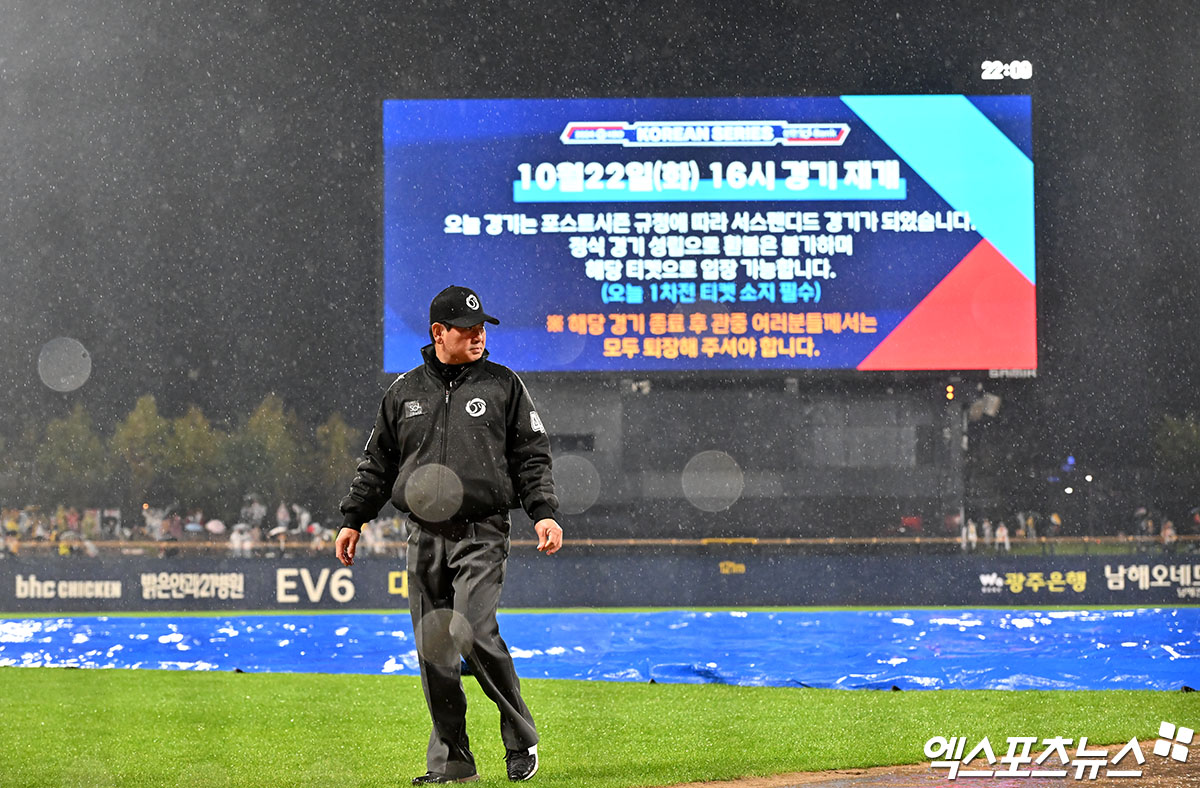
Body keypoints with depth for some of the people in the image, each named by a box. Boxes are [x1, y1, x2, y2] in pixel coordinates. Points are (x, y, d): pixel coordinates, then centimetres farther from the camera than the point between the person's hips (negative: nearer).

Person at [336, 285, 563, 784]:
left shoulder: (503, 385, 5)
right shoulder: (405, 392, 13)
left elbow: (532, 456, 3)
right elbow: (377, 463, 18)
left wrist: (543, 513, -9)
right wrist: (353, 519, 12)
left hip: (481, 533, -4)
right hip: (424, 536, 4)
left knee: (473, 633, -19)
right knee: (432, 649, 2)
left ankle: (521, 739, -2)